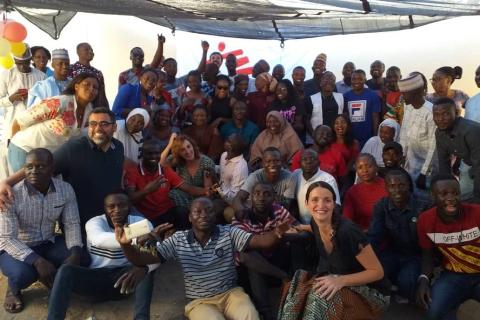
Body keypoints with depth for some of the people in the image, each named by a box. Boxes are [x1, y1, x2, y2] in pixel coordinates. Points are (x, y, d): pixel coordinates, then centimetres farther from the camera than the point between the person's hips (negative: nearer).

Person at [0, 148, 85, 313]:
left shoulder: (65, 189, -13)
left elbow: (72, 224, -8)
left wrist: (75, 253, -26)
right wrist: (37, 261, -37)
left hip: (49, 243, 4)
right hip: (15, 247, -3)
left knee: (82, 259, -18)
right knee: (23, 274, -34)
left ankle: (53, 279, 14)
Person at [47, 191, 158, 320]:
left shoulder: (141, 223, -6)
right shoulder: (95, 222, -10)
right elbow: (99, 239, -37)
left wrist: (143, 267, -45)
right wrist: (136, 238, -56)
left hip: (125, 276, 0)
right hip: (97, 278, 0)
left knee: (146, 268, -29)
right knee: (65, 270, -26)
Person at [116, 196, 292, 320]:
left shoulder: (229, 233, -4)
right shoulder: (178, 240, -3)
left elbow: (259, 241, -16)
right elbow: (144, 259, -6)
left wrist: (277, 233, -39)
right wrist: (126, 245, -27)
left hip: (231, 293, 1)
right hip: (200, 302, -1)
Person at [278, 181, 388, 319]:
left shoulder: (348, 231, -28)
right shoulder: (316, 224, -8)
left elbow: (377, 272, -20)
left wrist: (341, 280, -31)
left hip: (366, 292, -6)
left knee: (320, 297, -29)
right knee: (299, 292, -16)